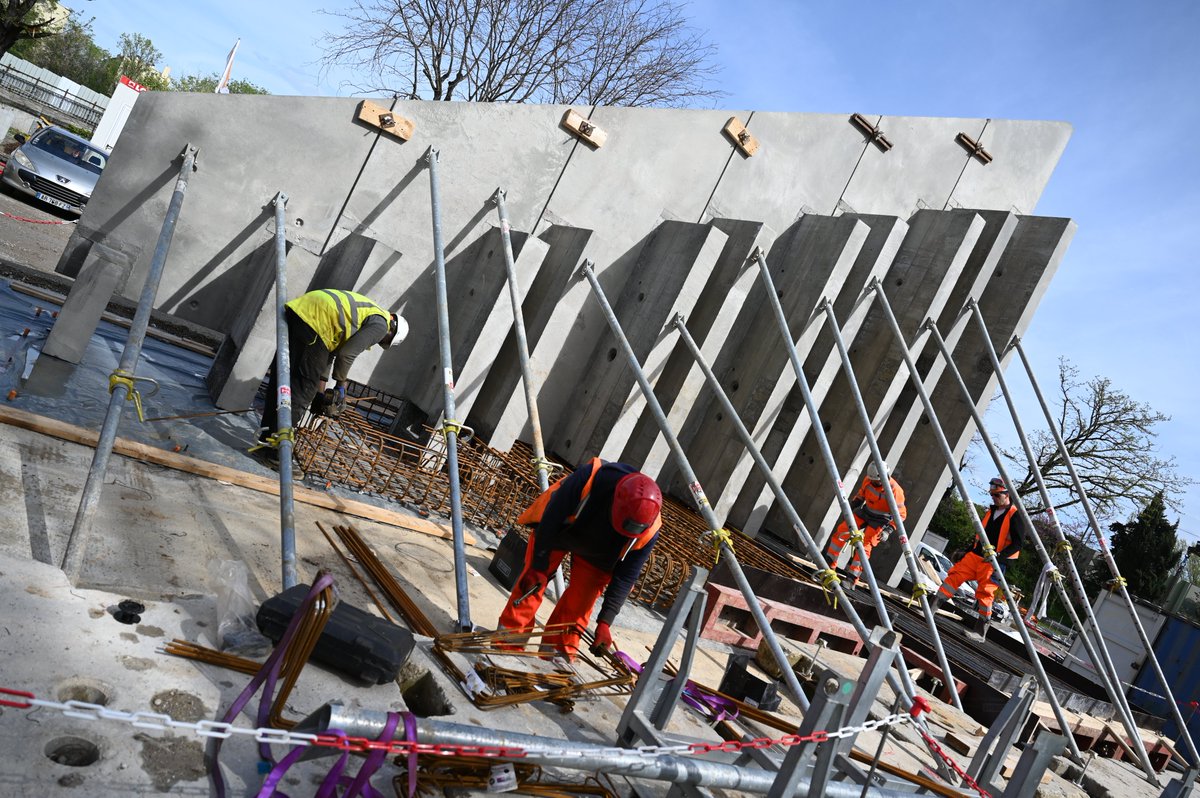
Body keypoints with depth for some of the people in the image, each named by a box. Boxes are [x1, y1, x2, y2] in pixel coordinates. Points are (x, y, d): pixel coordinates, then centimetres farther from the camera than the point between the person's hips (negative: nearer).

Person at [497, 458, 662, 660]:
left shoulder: (648, 531, -33)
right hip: (556, 528, -1)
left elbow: (626, 576, -20)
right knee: (532, 582, -6)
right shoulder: (590, 478, -41)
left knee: (579, 606, -4)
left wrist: (605, 622, -22)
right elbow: (552, 517, -26)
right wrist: (539, 566, -20)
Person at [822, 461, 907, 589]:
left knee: (864, 546, -15)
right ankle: (829, 563, 2)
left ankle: (852, 580, -10)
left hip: (879, 521, -6)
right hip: (865, 512, 6)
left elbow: (901, 514, -19)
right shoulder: (868, 480, -9)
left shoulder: (895, 490, -26)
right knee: (842, 530, -7)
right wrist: (850, 508, 13)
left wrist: (888, 530, -27)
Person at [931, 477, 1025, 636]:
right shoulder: (991, 511, 16)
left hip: (995, 561, -6)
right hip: (975, 555, 6)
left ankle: (981, 629, 4)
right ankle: (933, 606, -6)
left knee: (985, 592, -7)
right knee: (955, 575, -5)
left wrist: (999, 556, -23)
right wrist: (966, 553, 21)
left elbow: (1017, 543, -13)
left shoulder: (1015, 515, -7)